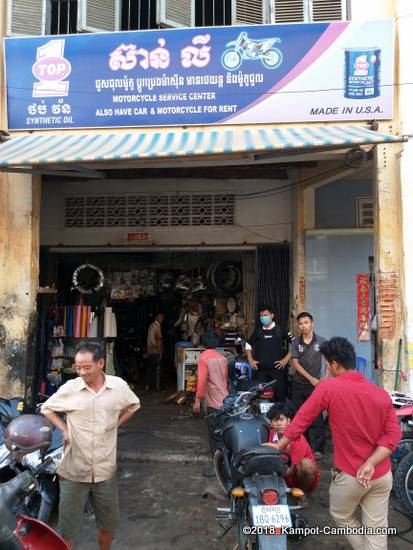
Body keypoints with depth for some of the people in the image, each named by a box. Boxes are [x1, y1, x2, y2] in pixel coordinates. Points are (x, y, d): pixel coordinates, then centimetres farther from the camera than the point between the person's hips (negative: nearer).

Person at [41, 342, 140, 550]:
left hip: (105, 470, 2)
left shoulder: (119, 386, -7)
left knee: (108, 524, 19)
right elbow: (47, 408, 7)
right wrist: (64, 429, -4)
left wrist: (116, 424, 3)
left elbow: (133, 405, 14)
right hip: (74, 472, -1)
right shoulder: (69, 388, -11)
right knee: (67, 529, 9)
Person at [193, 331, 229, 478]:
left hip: (213, 402, -7)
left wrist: (198, 400, -11)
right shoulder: (223, 358, 9)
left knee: (215, 435, 1)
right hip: (225, 401, 7)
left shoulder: (204, 357, -10)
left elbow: (202, 380, -16)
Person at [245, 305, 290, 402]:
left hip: (277, 368, -3)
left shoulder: (280, 329, 0)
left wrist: (286, 358, -6)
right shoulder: (258, 330, 9)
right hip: (260, 369, 3)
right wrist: (250, 360, 10)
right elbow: (248, 345, 21)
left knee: (280, 395, -1)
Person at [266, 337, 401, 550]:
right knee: (376, 530, 15)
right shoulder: (382, 394, -3)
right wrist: (370, 464, -13)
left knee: (342, 517, 24)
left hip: (350, 475, -4)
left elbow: (302, 419, -11)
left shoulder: (328, 387, -16)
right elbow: (393, 434, -8)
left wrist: (278, 446, 1)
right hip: (382, 475, 4)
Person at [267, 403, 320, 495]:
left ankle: (303, 493, -12)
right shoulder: (272, 434, -8)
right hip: (288, 480, 4)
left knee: (305, 463, -36)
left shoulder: (297, 439, -24)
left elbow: (292, 470, -22)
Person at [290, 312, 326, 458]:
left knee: (316, 418, -5)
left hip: (316, 384, -3)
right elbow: (295, 363, -3)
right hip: (299, 384, 3)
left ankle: (317, 449, 3)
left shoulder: (321, 341, -4)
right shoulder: (295, 342, 1)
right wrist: (310, 378, -10)